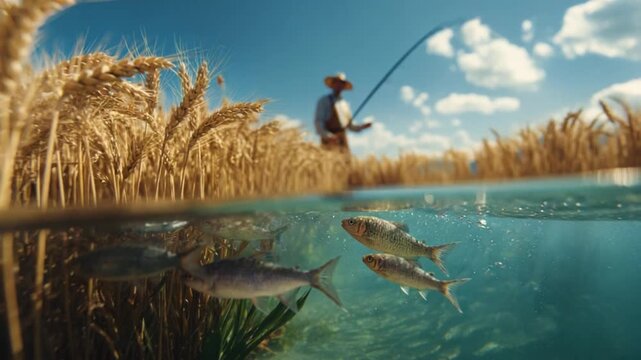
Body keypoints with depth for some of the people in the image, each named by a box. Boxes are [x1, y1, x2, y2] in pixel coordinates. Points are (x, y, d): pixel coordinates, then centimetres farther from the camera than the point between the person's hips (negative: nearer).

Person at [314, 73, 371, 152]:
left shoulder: (345, 104, 21)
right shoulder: (324, 101, 4)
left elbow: (350, 125, 24)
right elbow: (318, 121, -4)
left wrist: (362, 126, 6)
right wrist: (326, 135, -19)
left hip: (343, 139, 5)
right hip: (330, 139, -5)